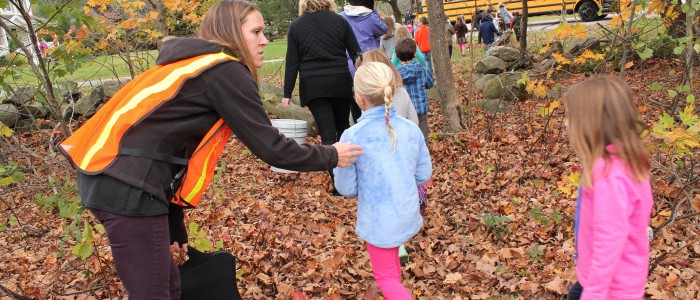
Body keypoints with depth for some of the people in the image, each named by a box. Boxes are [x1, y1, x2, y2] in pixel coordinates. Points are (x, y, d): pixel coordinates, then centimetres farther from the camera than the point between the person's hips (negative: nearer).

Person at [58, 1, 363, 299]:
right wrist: (331, 156, 7)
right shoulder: (227, 72, -7)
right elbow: (269, 146, -9)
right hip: (129, 185, -10)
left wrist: (175, 229, 23)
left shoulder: (194, 66, 21)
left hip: (107, 175, 10)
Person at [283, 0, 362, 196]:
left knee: (327, 134, -1)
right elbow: (356, 54, 2)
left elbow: (292, 63, 0)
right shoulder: (339, 21, 2)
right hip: (340, 83, 1)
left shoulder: (296, 26, 2)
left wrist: (287, 93, 4)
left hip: (313, 86, -1)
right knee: (343, 127, 19)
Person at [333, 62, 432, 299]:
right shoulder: (411, 129, -7)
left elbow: (346, 188, -11)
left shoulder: (352, 136, -20)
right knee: (391, 265, 31)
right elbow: (423, 175, 3)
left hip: (379, 221, -5)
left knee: (386, 277, 12)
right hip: (409, 217, 5)